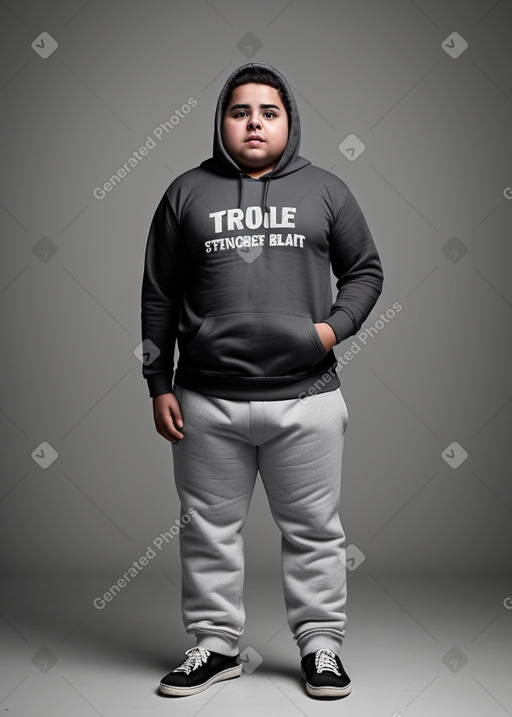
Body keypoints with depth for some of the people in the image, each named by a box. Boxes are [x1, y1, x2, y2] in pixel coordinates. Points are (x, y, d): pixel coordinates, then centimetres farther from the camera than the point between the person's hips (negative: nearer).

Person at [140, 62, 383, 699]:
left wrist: (336, 324, -5)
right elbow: (158, 296, 9)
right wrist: (159, 385, 4)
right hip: (206, 402, 1)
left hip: (307, 398, 0)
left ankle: (320, 645, 22)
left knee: (313, 529, 7)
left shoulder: (325, 190, 10)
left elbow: (365, 270, 15)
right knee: (209, 528, 10)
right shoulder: (187, 192, 9)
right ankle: (215, 644, 25)